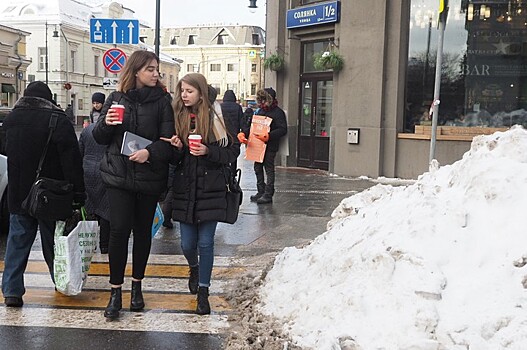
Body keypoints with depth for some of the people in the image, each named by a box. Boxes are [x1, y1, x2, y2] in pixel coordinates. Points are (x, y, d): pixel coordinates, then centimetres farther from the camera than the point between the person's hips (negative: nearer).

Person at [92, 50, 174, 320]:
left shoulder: (162, 101, 0)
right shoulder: (116, 98, 5)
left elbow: (168, 140, -8)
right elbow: (100, 138, 9)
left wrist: (150, 152, -26)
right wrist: (106, 123, -12)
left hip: (149, 176, 0)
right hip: (119, 175, 0)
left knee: (143, 230, 10)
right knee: (119, 229, -7)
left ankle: (136, 286, 26)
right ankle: (115, 291, 4)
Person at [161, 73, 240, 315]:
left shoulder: (215, 118, -4)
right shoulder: (177, 117, 5)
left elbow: (232, 151, -2)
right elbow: (172, 158, 9)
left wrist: (208, 152, -16)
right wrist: (177, 148, -13)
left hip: (210, 189, -3)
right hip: (184, 189, 3)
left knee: (205, 242, 2)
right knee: (187, 243, 9)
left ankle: (203, 292, 17)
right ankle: (194, 268, 44)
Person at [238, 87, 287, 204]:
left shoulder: (278, 112, -7)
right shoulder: (260, 111, 17)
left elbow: (283, 129, -16)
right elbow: (252, 126, 20)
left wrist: (268, 136, -28)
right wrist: (243, 133, 1)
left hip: (270, 146, -8)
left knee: (269, 169, -4)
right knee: (258, 168, 10)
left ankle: (268, 195, 1)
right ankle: (261, 191, 21)